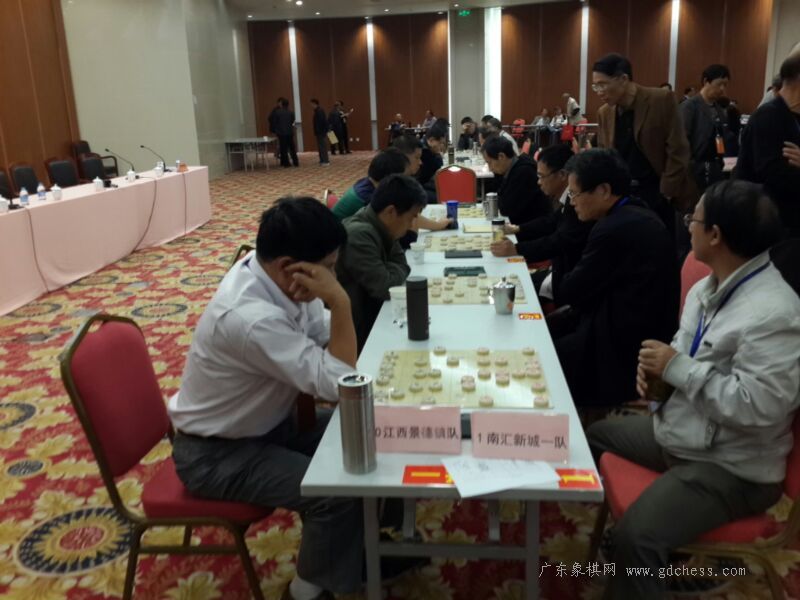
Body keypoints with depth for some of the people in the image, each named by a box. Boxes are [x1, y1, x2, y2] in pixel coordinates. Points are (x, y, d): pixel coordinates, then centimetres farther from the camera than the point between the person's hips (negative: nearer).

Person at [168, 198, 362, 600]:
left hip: (264, 421, 9)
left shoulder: (273, 276, -11)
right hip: (215, 453, -8)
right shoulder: (251, 318, -37)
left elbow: (327, 340, 0)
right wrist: (340, 300, -33)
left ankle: (359, 546, 25)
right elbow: (339, 384, -32)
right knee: (338, 492, -21)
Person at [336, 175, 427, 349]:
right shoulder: (359, 235, -26)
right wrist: (396, 272, -7)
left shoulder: (379, 228, 2)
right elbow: (384, 287, -25)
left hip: (372, 313, 8)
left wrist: (393, 271, -13)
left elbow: (401, 264, 6)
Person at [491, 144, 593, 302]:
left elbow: (560, 242, -30)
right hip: (564, 270, 9)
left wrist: (516, 249, -30)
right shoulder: (569, 199, 6)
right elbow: (552, 222, 22)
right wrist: (517, 229, 12)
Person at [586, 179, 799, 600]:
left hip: (731, 466, -10)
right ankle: (614, 542, 37)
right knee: (593, 438, 23)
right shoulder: (709, 287, 2)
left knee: (635, 537, -27)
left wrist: (677, 368, -24)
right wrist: (656, 366, -5)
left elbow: (758, 408, -31)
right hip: (679, 433, 10)